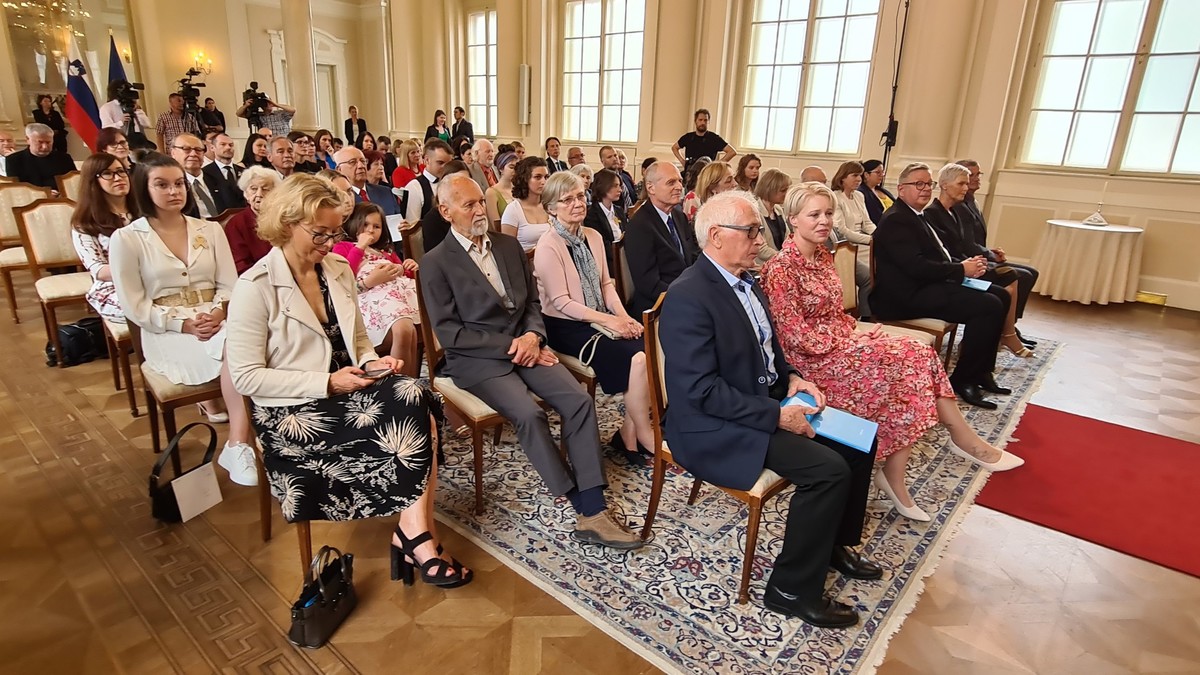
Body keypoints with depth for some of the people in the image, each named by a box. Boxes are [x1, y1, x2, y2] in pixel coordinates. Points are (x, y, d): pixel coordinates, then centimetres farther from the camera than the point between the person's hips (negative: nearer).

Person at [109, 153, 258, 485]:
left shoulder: (210, 229, 11)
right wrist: (184, 324, -16)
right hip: (165, 332, -3)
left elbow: (229, 285, 7)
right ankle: (240, 444, -24)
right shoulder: (126, 239, 1)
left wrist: (217, 313, -15)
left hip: (216, 322, 3)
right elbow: (134, 306, -3)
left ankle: (238, 446, -34)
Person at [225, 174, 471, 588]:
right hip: (293, 412, -6)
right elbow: (246, 377, -11)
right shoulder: (255, 288, -10)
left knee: (416, 401, -27)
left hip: (345, 391, 6)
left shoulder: (340, 271, 10)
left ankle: (412, 534, -24)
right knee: (412, 423, -27)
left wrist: (371, 362, -4)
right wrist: (327, 383, -19)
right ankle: (416, 536, -14)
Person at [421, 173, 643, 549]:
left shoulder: (509, 246, 13)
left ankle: (593, 511, -15)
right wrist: (509, 346, -15)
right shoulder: (435, 263, -2)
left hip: (524, 346, 5)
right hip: (478, 360, -5)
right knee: (530, 414, -29)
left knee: (579, 401, -19)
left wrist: (532, 336, -7)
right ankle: (584, 508, -13)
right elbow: (448, 332, -9)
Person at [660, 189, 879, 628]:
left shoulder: (744, 280, 7)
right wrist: (776, 415, -23)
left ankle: (833, 544, 25)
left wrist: (790, 377, 1)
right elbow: (701, 390, -26)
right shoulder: (688, 297, -22)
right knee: (830, 469, -20)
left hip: (767, 402, 10)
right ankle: (793, 589, -1)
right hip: (717, 429, -9)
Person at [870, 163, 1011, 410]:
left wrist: (966, 264, 1)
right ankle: (963, 379, -6)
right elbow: (916, 266, -23)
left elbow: (937, 256, 20)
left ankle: (981, 371, 14)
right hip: (910, 295, -11)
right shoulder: (896, 219, -13)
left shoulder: (917, 216, 20)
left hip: (928, 285, 11)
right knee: (989, 306, -20)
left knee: (1000, 296, 9)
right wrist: (961, 270, -14)